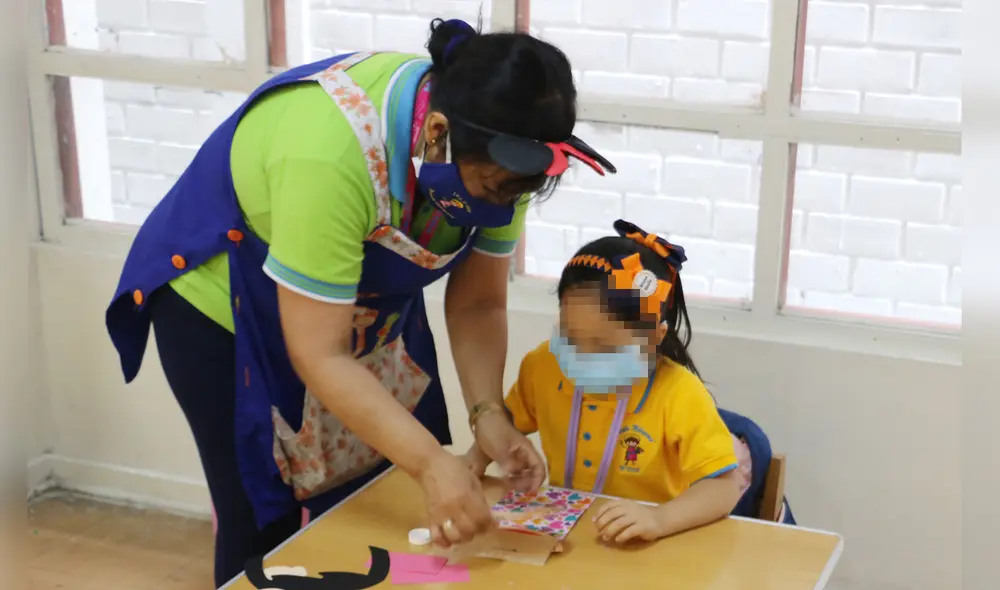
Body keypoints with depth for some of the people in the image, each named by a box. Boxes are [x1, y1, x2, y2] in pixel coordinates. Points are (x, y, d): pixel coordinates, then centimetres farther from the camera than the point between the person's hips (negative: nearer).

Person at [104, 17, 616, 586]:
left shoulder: (490, 155, -19)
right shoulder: (332, 154, -39)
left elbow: (478, 303, -9)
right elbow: (319, 354, -34)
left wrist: (489, 414, -23)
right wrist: (430, 462, -39)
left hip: (364, 311, 6)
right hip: (223, 309, -5)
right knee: (266, 525, -2)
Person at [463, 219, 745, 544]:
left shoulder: (680, 396, -18)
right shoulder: (545, 365, -4)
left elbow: (724, 486, -20)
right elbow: (508, 420, 15)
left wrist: (659, 519, -35)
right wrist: (480, 454, -4)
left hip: (647, 547, -3)